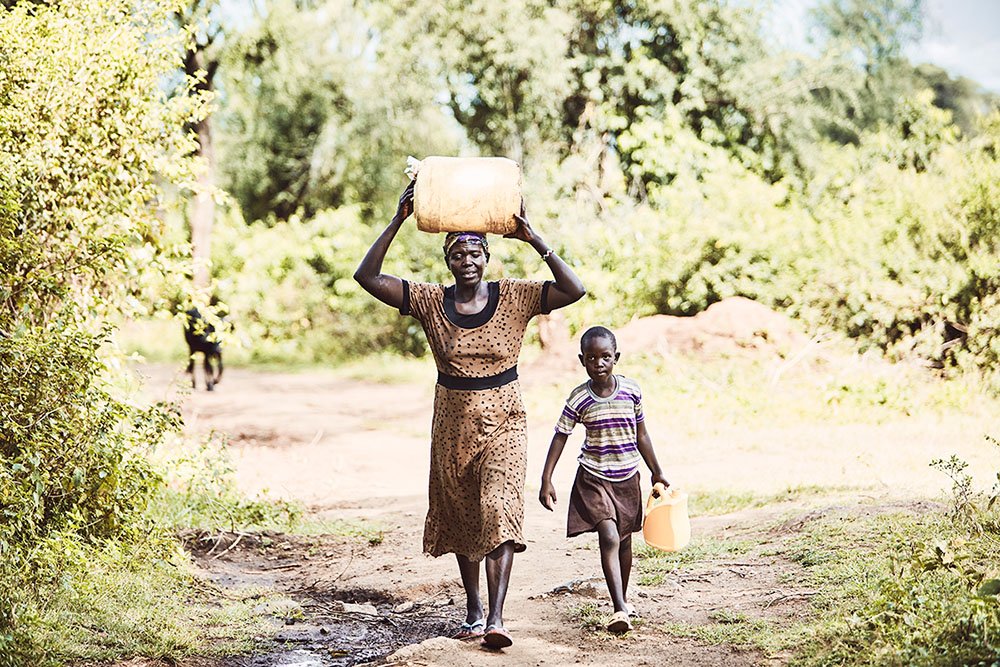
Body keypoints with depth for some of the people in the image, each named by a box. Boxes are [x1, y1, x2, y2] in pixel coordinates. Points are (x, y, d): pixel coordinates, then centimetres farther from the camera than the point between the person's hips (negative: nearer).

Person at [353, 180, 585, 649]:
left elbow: (574, 290, -16)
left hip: (503, 423, -3)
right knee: (460, 518, 12)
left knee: (498, 510, -17)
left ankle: (496, 618, -22)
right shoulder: (430, 302, -3)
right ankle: (473, 608, 29)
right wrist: (397, 223, -16)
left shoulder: (515, 298, -5)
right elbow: (367, 277, -9)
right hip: (453, 422, 3)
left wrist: (534, 240, -20)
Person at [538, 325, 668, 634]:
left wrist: (657, 473, 13)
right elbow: (560, 437, -6)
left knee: (624, 541, 14)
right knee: (609, 538, -18)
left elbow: (641, 436, 8)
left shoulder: (631, 390, -3)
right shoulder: (579, 398, -10)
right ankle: (620, 610, -23)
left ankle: (623, 598, 34)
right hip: (594, 478, -3)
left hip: (627, 478, 3)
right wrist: (546, 480, -11)